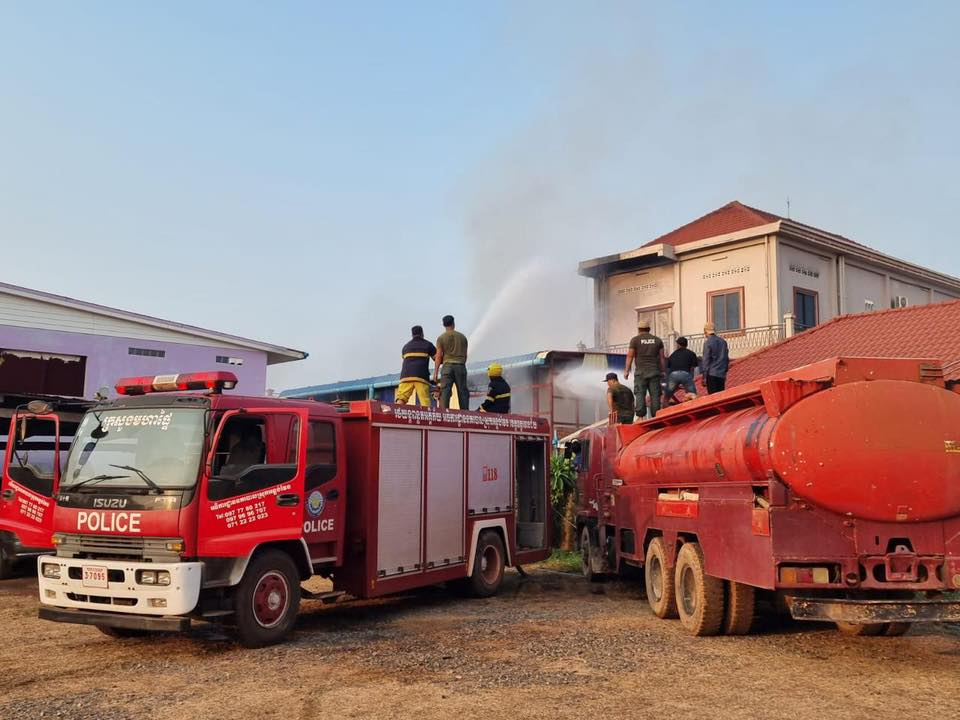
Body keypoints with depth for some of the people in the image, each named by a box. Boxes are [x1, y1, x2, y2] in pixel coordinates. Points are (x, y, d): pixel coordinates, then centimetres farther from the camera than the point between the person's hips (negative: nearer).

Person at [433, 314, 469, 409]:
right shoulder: (462, 337, 11)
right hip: (460, 365, 2)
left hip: (447, 365, -2)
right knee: (462, 391, 4)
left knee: (445, 391, -5)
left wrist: (435, 372, -1)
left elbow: (438, 356, -2)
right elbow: (465, 355, 13)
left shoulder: (441, 338, 3)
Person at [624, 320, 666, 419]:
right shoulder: (657, 340, 11)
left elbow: (630, 356, -1)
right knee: (655, 395, 2)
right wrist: (663, 371, 13)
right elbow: (662, 357, 9)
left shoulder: (635, 340, 3)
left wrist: (627, 371, 2)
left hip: (641, 371, -2)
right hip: (654, 371, 2)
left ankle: (641, 417, -11)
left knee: (640, 394, -4)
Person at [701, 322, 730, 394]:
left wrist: (704, 377, -6)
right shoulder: (723, 341, 9)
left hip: (712, 374, -6)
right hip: (722, 374, 6)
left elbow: (706, 360, -10)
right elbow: (727, 359, 15)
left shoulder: (707, 343, -10)